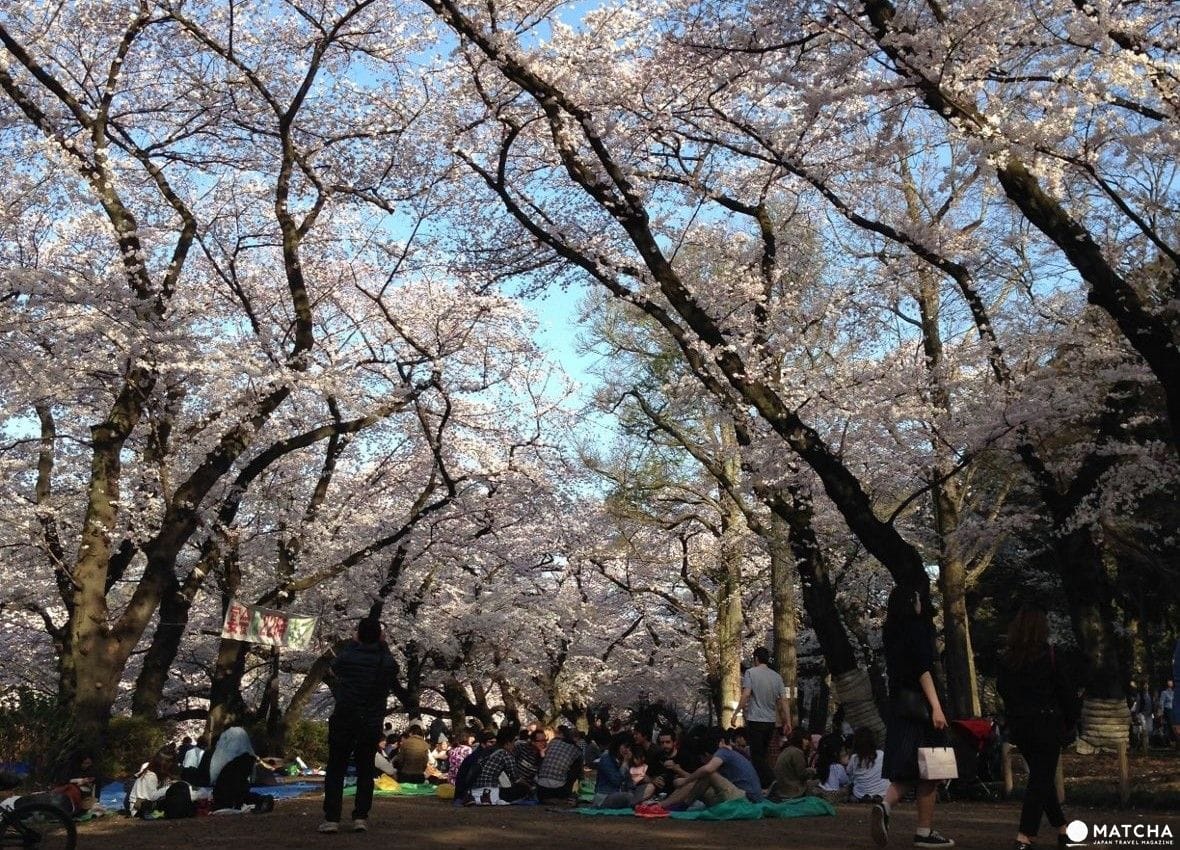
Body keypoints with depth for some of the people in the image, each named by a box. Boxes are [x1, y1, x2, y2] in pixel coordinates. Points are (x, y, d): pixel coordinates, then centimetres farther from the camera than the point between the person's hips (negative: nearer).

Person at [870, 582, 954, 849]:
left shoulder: (893, 629, 13)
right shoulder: (916, 627, -10)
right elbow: (923, 668, -17)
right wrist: (936, 707, -19)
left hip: (899, 705, 7)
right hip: (920, 705, -7)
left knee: (907, 770, 8)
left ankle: (884, 806, -16)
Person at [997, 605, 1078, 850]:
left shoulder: (1007, 658, 0)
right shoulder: (1048, 655, -12)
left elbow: (1001, 689, 7)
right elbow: (1064, 689, -6)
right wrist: (1071, 718, 8)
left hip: (1018, 725, 5)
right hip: (1046, 723, -5)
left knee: (1041, 777, 19)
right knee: (1042, 779, 0)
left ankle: (1061, 828, 29)